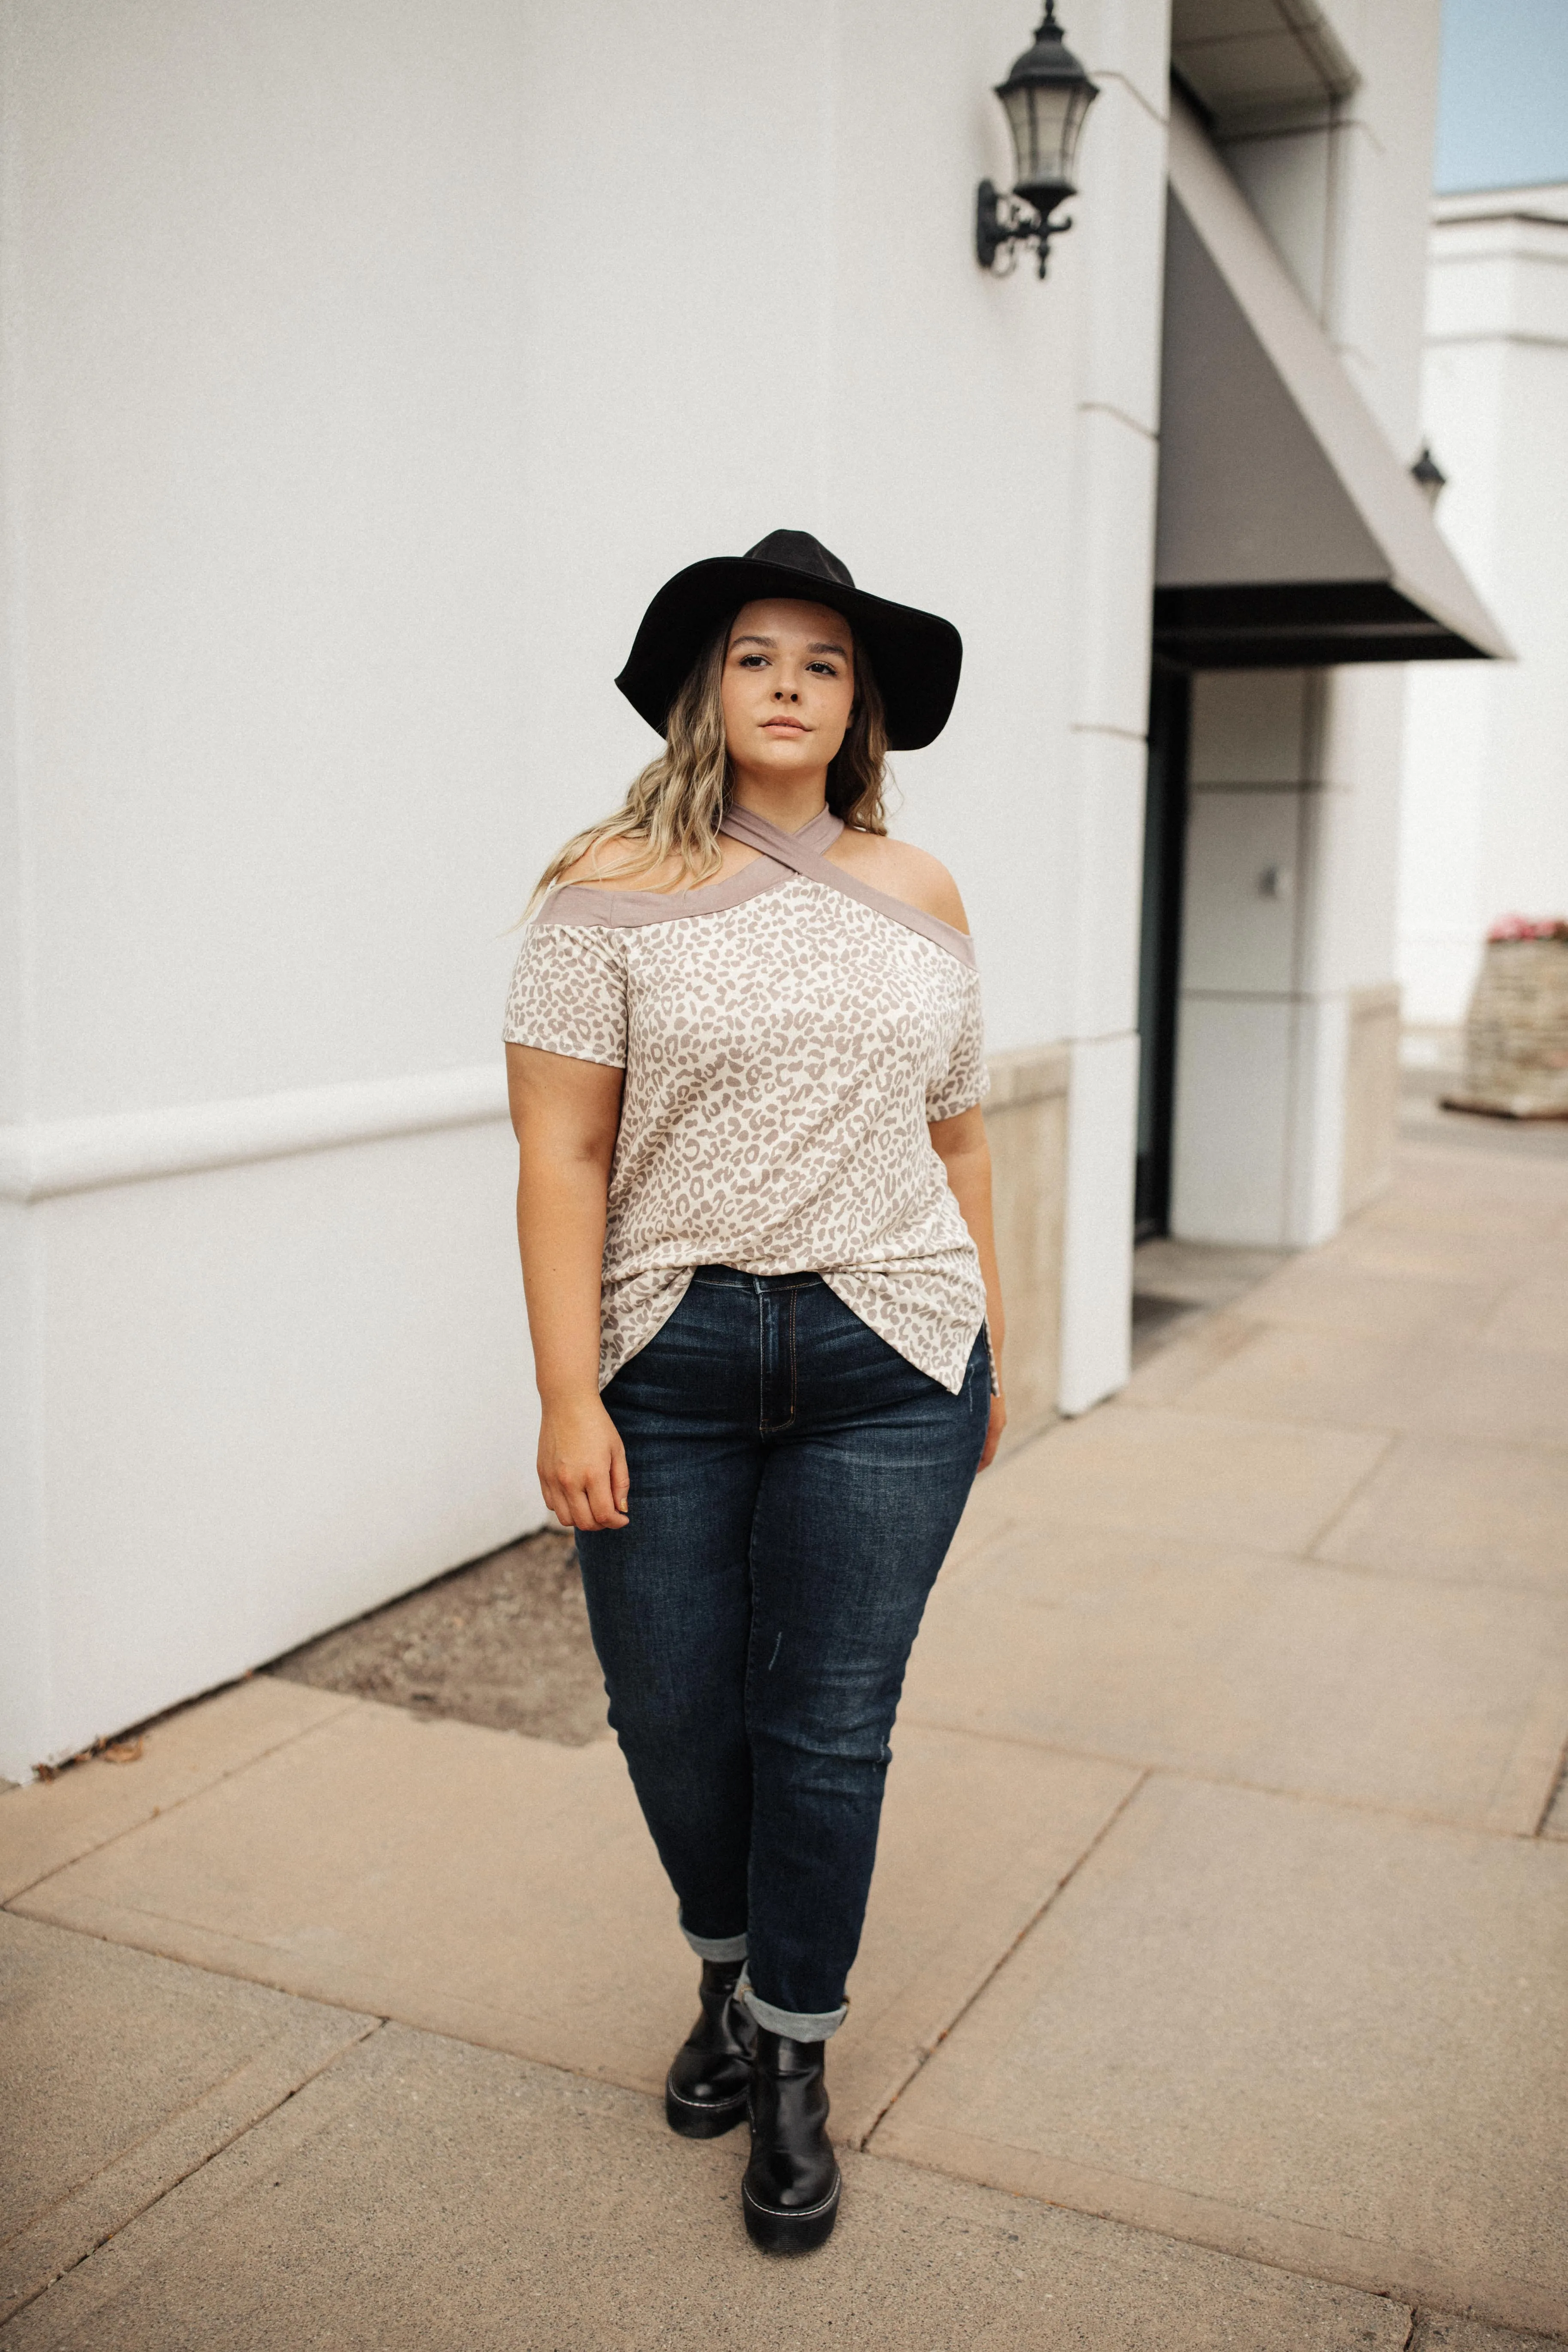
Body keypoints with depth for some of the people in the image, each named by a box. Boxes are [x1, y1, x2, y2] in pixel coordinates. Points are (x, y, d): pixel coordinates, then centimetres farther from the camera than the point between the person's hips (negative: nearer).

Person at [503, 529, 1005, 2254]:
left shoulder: (918, 899, 9)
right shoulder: (616, 892, -2)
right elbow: (562, 1156, -7)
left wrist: (992, 1347, 15)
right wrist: (568, 1398, -12)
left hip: (887, 1367, 2)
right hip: (667, 1362, -1)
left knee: (828, 1725, 5)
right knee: (670, 1713, 10)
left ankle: (794, 2060, 26)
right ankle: (731, 1969, 40)